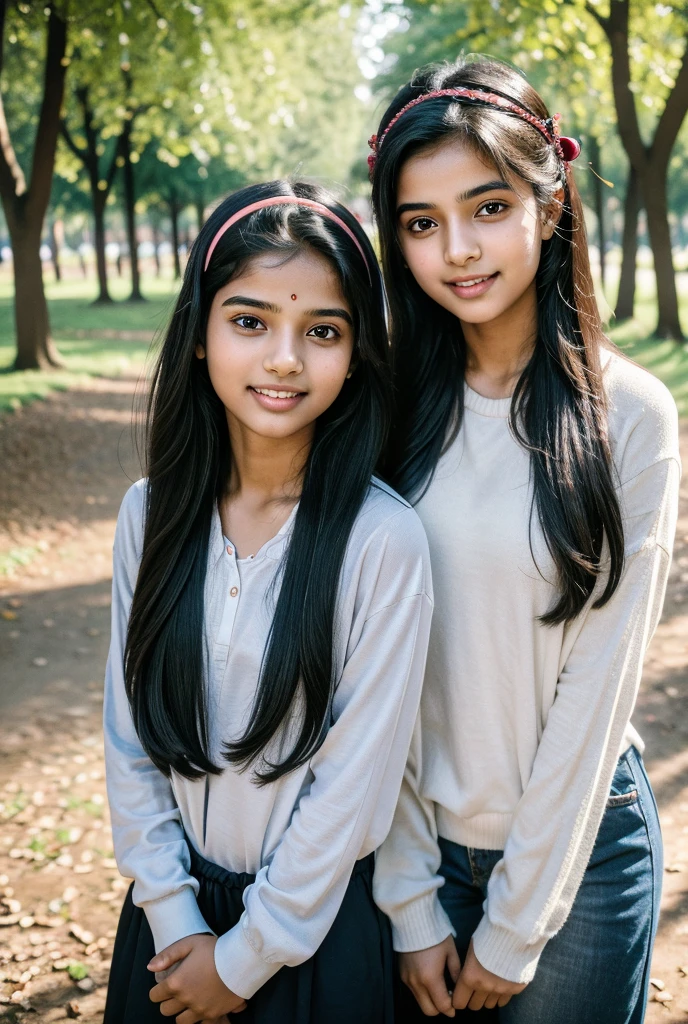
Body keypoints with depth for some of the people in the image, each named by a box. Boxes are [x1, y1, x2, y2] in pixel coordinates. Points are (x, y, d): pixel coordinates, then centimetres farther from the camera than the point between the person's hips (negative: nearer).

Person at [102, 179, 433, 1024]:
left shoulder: (384, 540, -21)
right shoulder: (151, 512, -7)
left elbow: (355, 786, -16)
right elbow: (128, 736, -2)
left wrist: (247, 955, -8)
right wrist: (172, 916, -5)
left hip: (315, 923, -3)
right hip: (172, 911, 4)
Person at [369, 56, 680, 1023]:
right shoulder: (388, 408, -7)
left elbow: (599, 681, -12)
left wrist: (514, 926, -9)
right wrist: (411, 901, -6)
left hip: (579, 843, -2)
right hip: (416, 833, 2)